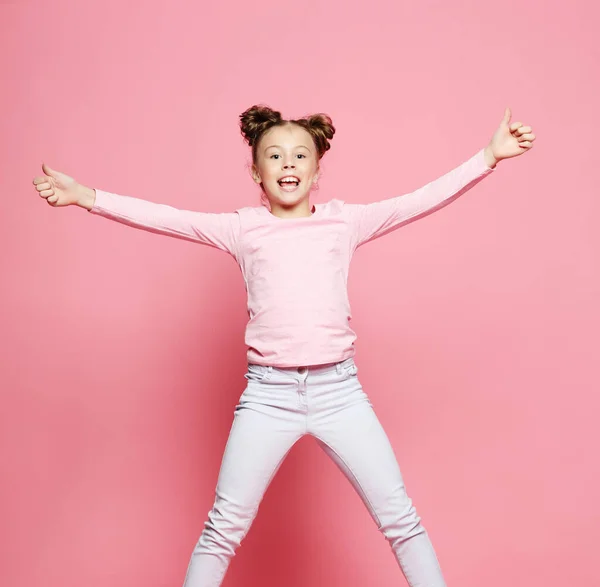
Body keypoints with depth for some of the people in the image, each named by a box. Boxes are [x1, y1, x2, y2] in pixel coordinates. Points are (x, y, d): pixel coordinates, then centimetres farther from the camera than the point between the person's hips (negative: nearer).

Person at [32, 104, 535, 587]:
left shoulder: (345, 221, 6)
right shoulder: (242, 228, 5)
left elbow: (424, 200, 2)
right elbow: (163, 217, 0)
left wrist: (489, 156, -3)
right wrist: (85, 196, -8)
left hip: (340, 390, 1)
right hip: (268, 394, 0)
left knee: (401, 517, 7)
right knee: (223, 528, 8)